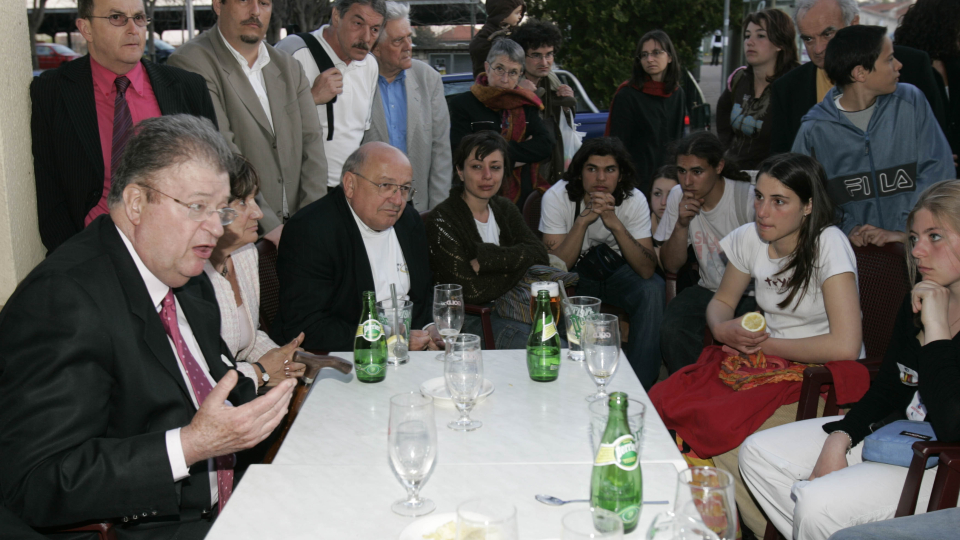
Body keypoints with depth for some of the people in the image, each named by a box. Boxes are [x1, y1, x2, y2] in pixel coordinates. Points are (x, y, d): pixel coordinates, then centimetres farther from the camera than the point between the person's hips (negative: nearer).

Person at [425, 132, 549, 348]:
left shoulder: (504, 209, 11)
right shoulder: (442, 221, -13)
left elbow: (540, 255, -3)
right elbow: (472, 291, -20)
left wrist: (487, 258, -17)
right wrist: (518, 263, -5)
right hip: (469, 319, -7)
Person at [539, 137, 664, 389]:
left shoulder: (634, 200, -16)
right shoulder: (556, 197, -20)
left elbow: (646, 270, -26)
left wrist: (615, 224, -38)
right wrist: (583, 220, -37)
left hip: (618, 272, 1)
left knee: (653, 290, -29)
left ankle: (639, 385, -15)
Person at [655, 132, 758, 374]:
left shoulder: (748, 199, -16)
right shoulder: (678, 197, -2)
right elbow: (671, 266, 1)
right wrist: (681, 225, -15)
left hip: (753, 293, -4)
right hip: (709, 289, 4)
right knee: (671, 329, -24)